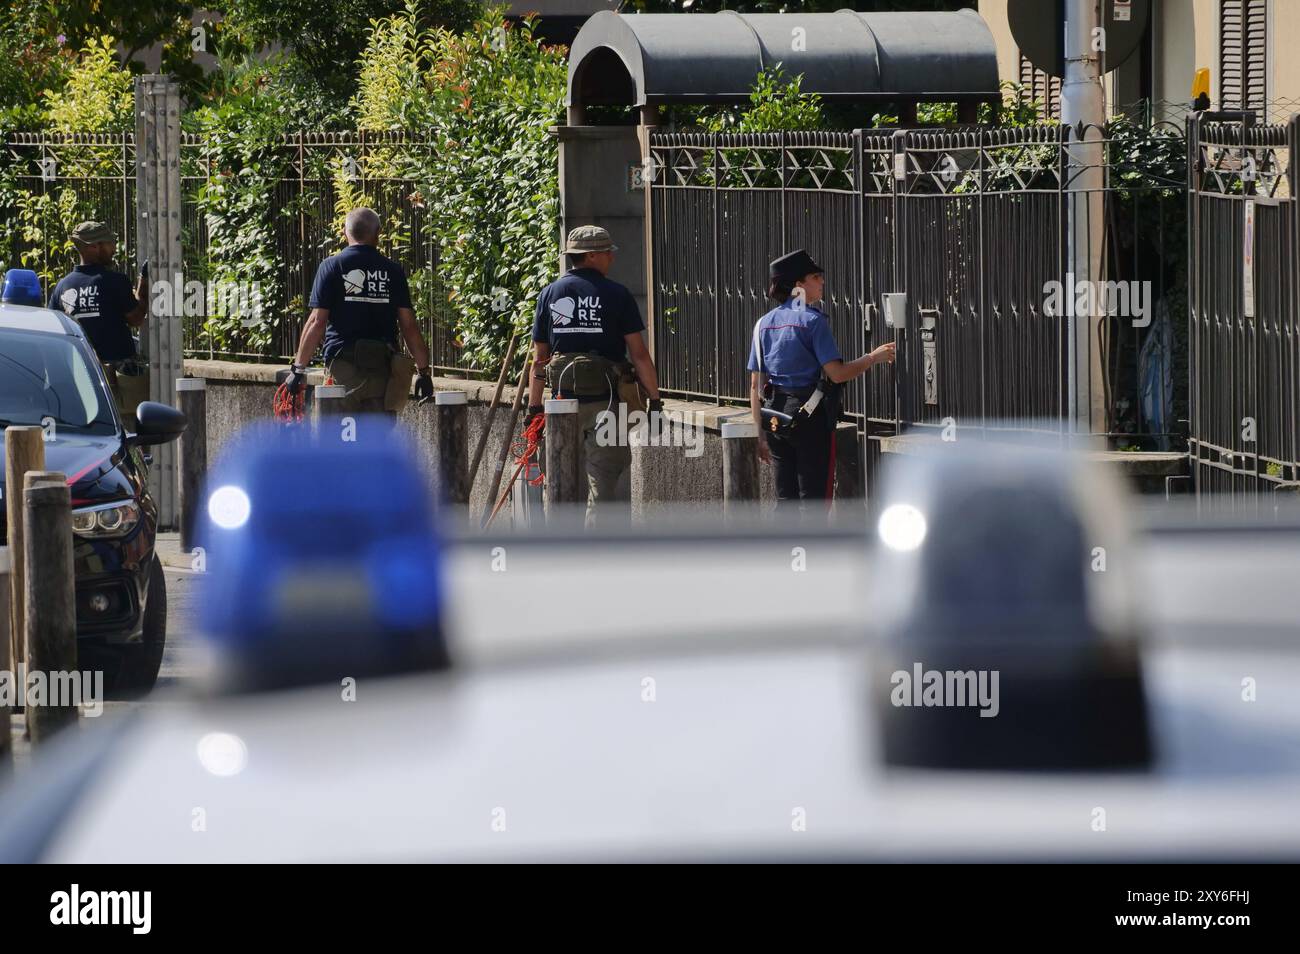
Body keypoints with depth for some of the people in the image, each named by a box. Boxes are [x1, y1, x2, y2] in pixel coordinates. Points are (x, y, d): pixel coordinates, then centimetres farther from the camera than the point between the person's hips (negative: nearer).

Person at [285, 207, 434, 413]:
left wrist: (299, 368, -1)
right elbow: (409, 325, 3)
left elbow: (317, 322, -5)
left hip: (343, 360, -2)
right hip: (383, 365, 2)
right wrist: (424, 371, 9)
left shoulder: (332, 267, -1)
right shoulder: (393, 270, 5)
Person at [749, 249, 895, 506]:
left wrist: (761, 434, 14)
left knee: (785, 498, 11)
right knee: (814, 496, 0)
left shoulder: (765, 323, 9)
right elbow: (836, 373, -16)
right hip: (810, 417, -6)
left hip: (776, 417, 6)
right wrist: (874, 358, -1)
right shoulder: (813, 320, -11)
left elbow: (755, 384, 9)